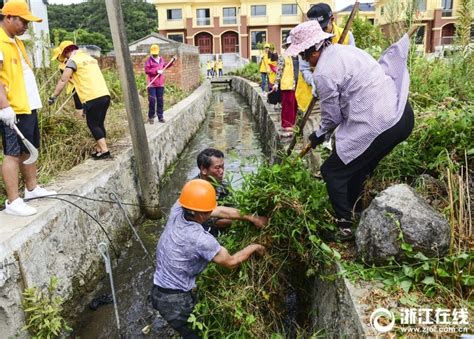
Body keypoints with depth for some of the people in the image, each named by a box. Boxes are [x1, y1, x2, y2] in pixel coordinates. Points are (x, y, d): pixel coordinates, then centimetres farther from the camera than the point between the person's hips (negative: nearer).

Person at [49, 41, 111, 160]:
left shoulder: (73, 60, 0)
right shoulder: (89, 57, 23)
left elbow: (63, 80, -5)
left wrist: (53, 96, -2)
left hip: (93, 97, -7)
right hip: (105, 94, 7)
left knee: (93, 125, 1)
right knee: (99, 123, 14)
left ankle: (104, 151, -4)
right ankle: (99, 149, 15)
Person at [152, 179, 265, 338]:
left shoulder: (177, 210, -12)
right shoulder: (200, 239, -31)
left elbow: (220, 211, -2)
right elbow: (231, 262, -14)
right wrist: (253, 247, 3)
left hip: (160, 291, 7)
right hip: (175, 300, -7)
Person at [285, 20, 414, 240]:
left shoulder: (323, 72, -12)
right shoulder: (347, 49, 13)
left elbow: (332, 117, -4)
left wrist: (318, 136, 16)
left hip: (378, 127, -9)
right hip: (403, 115, 9)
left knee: (332, 171, 8)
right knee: (358, 167, 26)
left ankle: (345, 226, 13)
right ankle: (354, 212, 42)